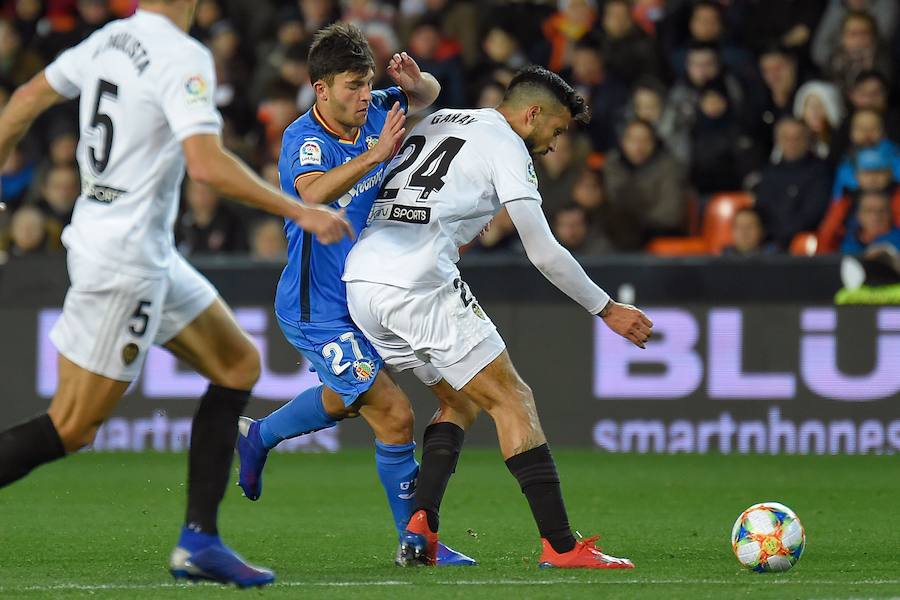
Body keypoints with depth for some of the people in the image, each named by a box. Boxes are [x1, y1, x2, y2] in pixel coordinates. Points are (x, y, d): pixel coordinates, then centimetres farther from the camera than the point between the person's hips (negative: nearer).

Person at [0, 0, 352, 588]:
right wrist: (300, 212, -21)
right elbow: (206, 163, -27)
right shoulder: (181, 57, -18)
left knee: (240, 364, 13)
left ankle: (200, 540, 10)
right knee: (70, 429, -4)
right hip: (124, 259, -9)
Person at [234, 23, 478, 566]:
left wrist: (416, 82, -10)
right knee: (395, 416, -14)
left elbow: (430, 95, 14)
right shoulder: (303, 139, -23)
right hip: (318, 312, -9)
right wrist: (375, 155, -53)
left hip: (367, 293, 9)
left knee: (345, 399, 33)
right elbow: (314, 192, -44)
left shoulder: (373, 114, -4)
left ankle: (257, 437, 56)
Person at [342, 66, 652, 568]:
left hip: (359, 280, 8)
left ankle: (421, 530, 9)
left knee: (461, 398, 22)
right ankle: (561, 545, -9)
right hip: (419, 285, -8)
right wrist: (607, 309, 5)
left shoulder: (434, 123, 26)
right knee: (512, 399, -2)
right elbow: (543, 251, -3)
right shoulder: (506, 145, 2)